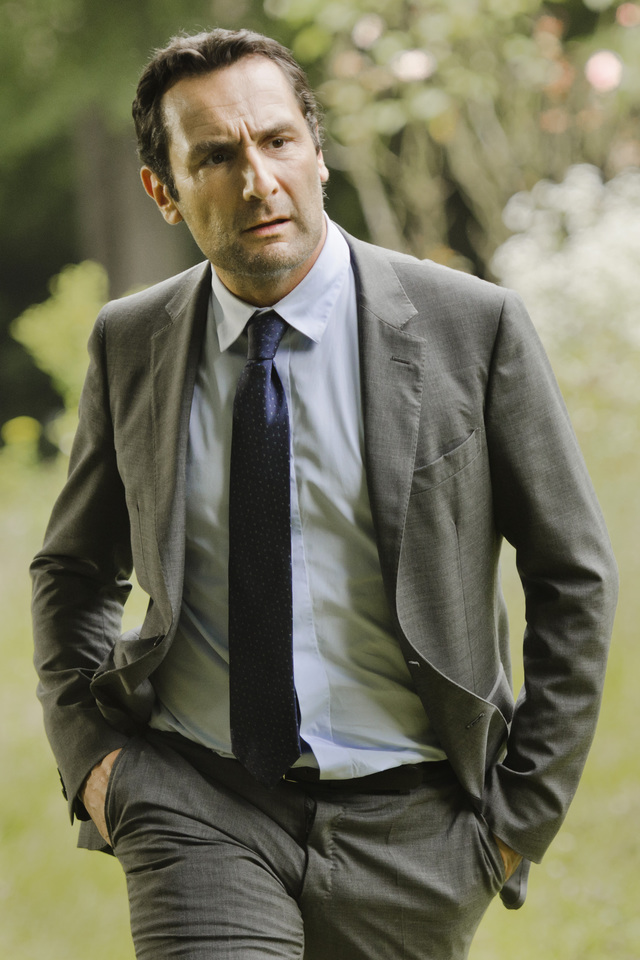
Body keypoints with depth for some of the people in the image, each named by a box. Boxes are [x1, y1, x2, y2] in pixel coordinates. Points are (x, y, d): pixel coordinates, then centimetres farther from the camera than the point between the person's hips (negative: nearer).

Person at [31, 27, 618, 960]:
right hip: (197, 807, 1)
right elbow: (74, 569, 17)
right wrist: (88, 752, 3)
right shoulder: (130, 344, 3)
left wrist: (527, 811, -2)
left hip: (407, 828, -1)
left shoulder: (471, 326, -6)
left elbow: (573, 577, 1)